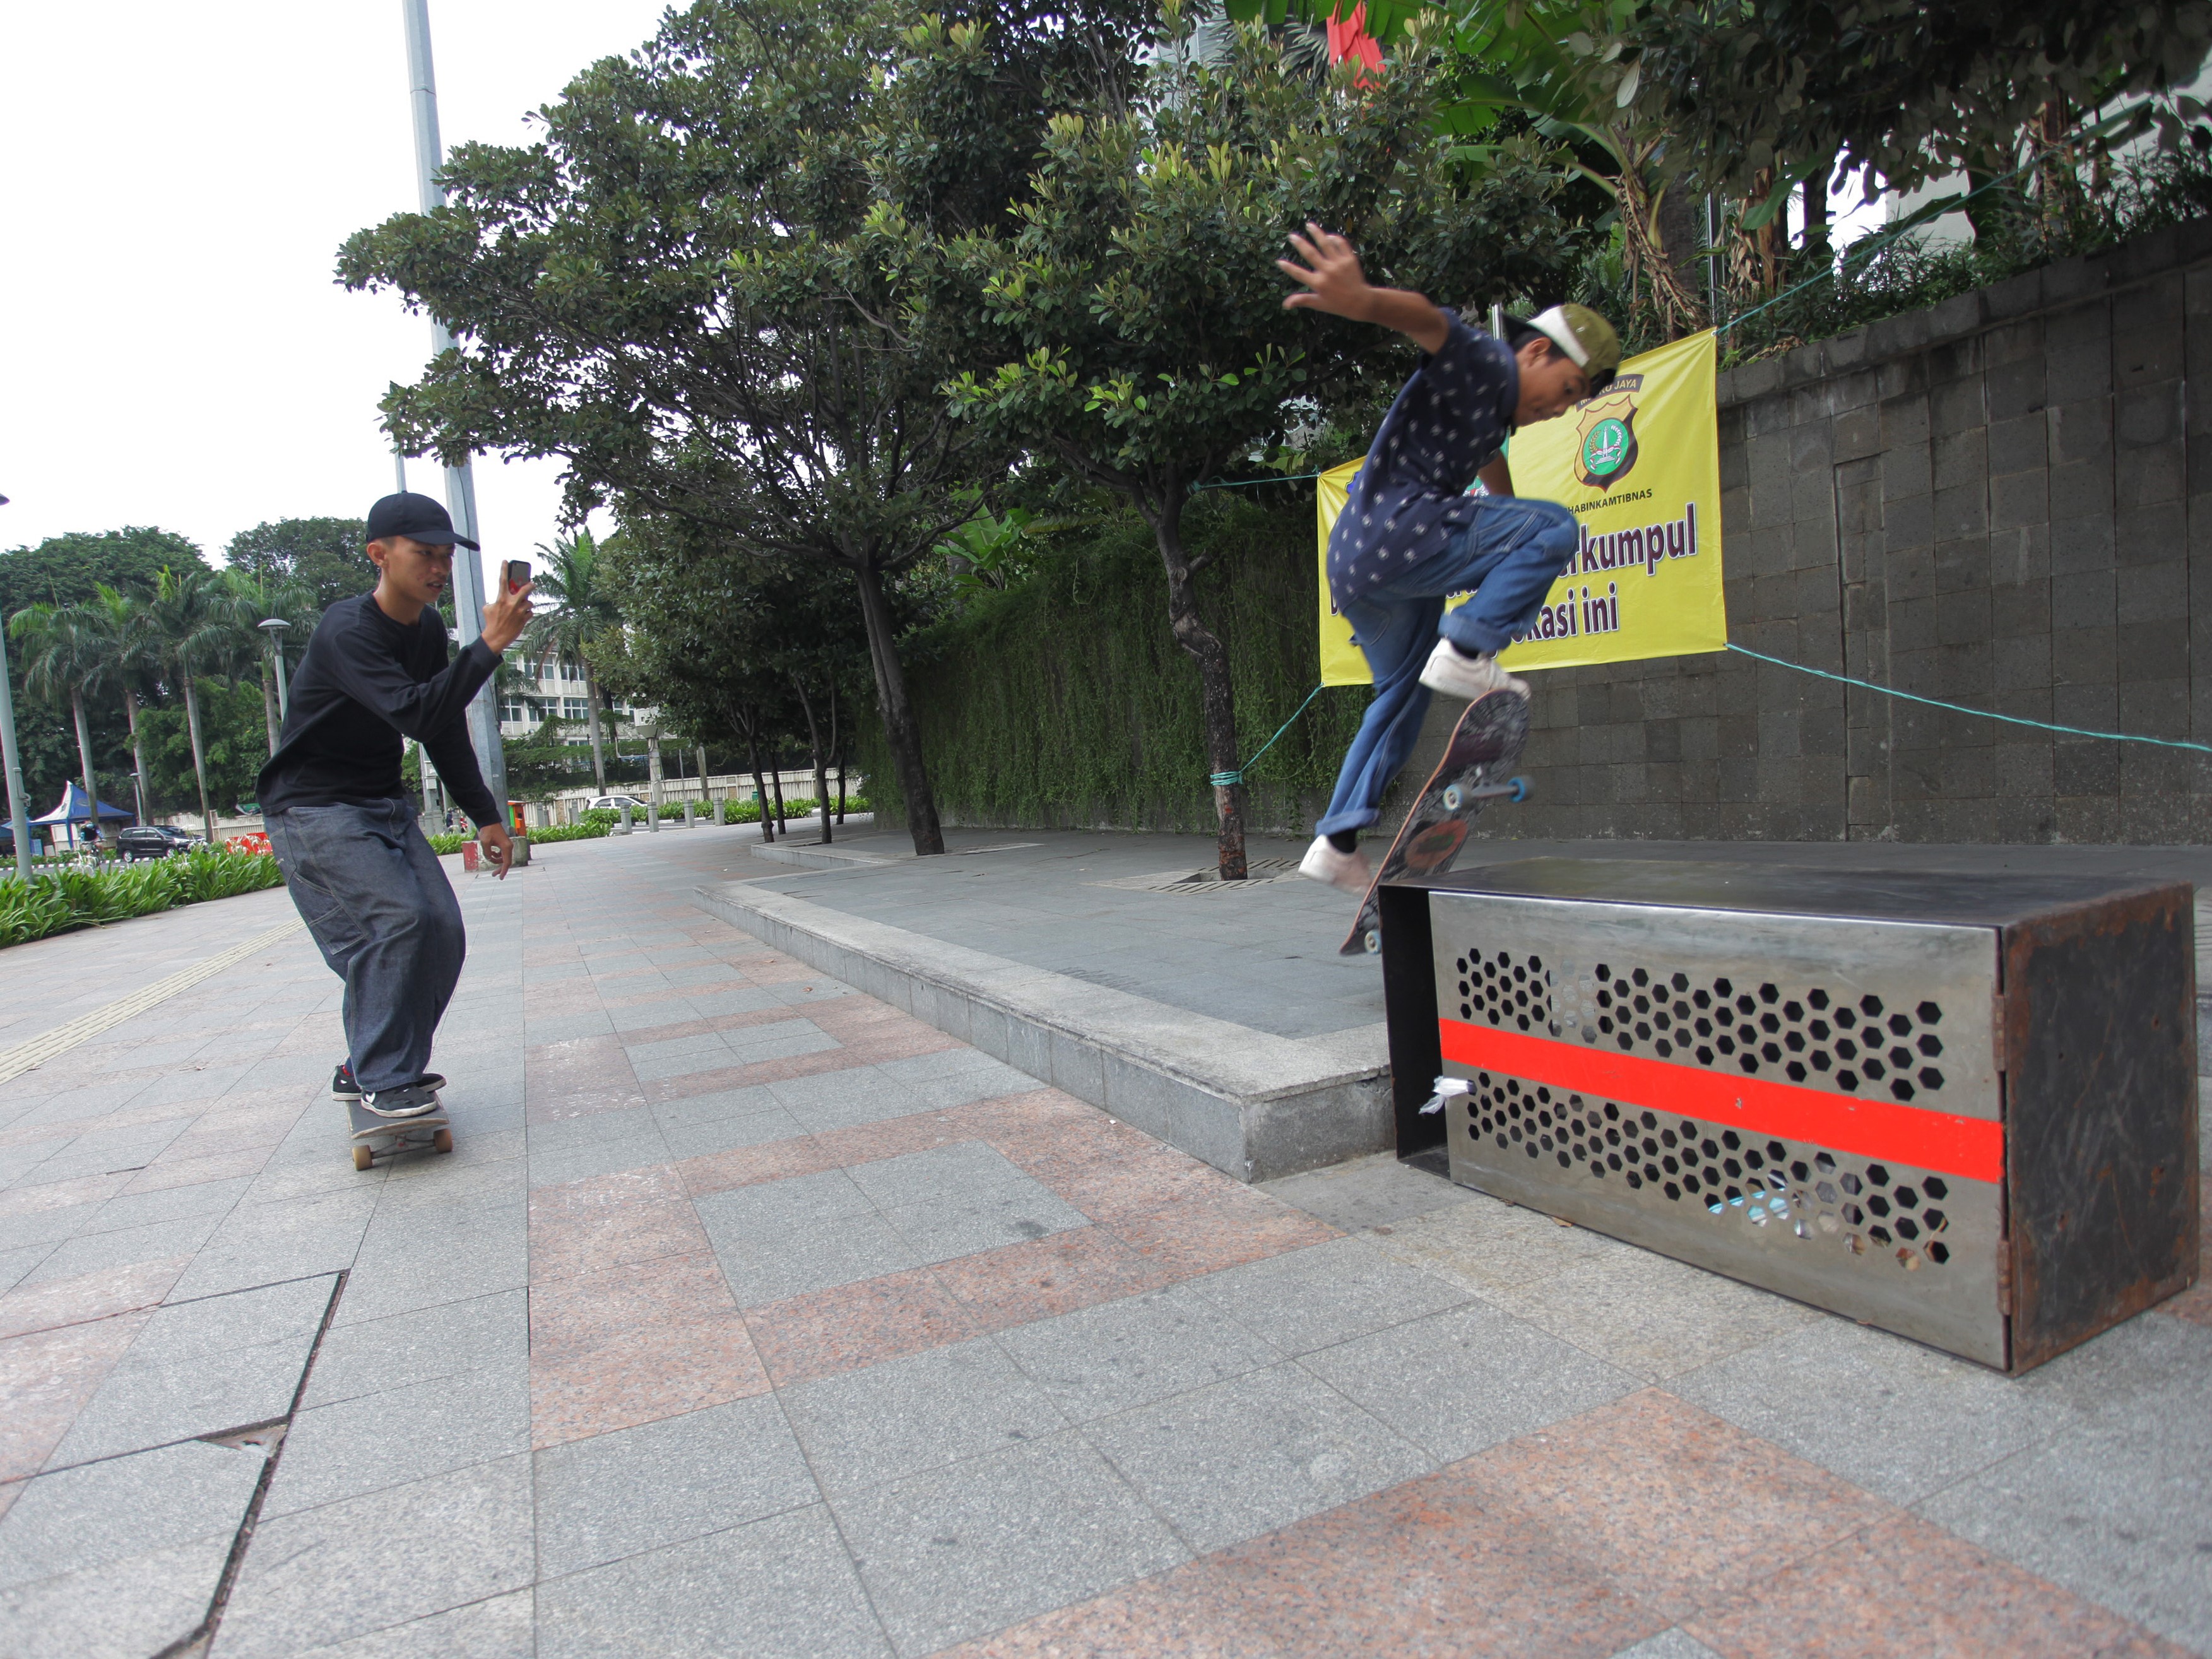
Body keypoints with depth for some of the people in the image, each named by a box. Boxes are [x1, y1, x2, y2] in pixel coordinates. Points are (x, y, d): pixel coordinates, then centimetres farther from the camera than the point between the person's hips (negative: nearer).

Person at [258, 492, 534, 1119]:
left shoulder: (428, 628, 5)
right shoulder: (346, 632, -22)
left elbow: (446, 731, 13)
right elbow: (414, 713, -37)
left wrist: (486, 817, 12)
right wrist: (489, 646, -40)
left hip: (385, 806, 8)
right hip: (313, 809, -8)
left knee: (441, 931, -1)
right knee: (397, 921, -22)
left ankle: (367, 1069, 16)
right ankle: (380, 1079, -7)